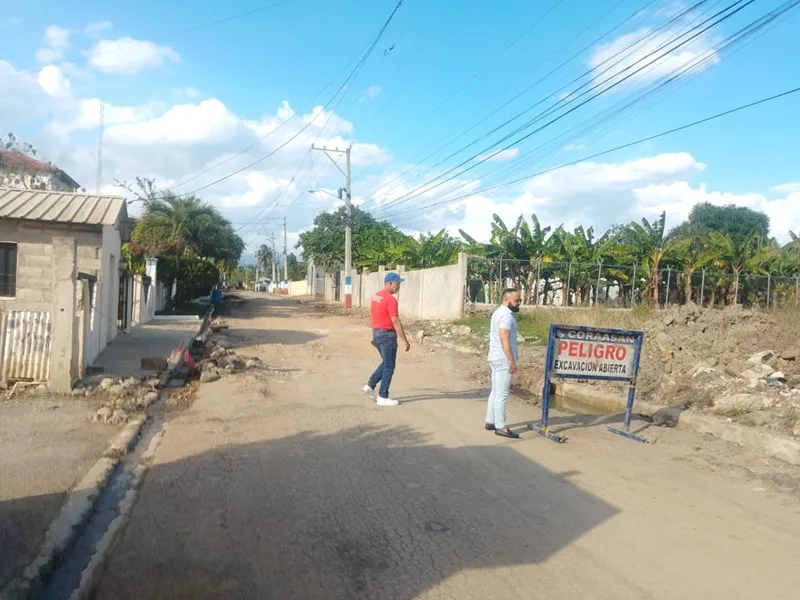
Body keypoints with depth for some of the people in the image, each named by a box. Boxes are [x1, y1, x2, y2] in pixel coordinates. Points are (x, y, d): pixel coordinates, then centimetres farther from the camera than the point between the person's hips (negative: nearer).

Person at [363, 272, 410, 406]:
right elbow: (395, 322, -21)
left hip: (377, 333, 9)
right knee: (389, 367, 1)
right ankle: (383, 397, 6)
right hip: (387, 335, -9)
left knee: (385, 363, 22)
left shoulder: (376, 296, 10)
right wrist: (405, 341, -17)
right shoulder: (390, 299, -18)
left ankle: (370, 385, 16)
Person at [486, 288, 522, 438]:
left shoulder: (499, 312, 16)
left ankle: (490, 422, 21)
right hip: (503, 359, -11)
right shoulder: (506, 315, -17)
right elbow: (504, 340, -24)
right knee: (502, 394, -6)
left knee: (495, 391, 15)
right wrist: (512, 361, -24)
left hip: (496, 358, 11)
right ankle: (501, 427, -3)